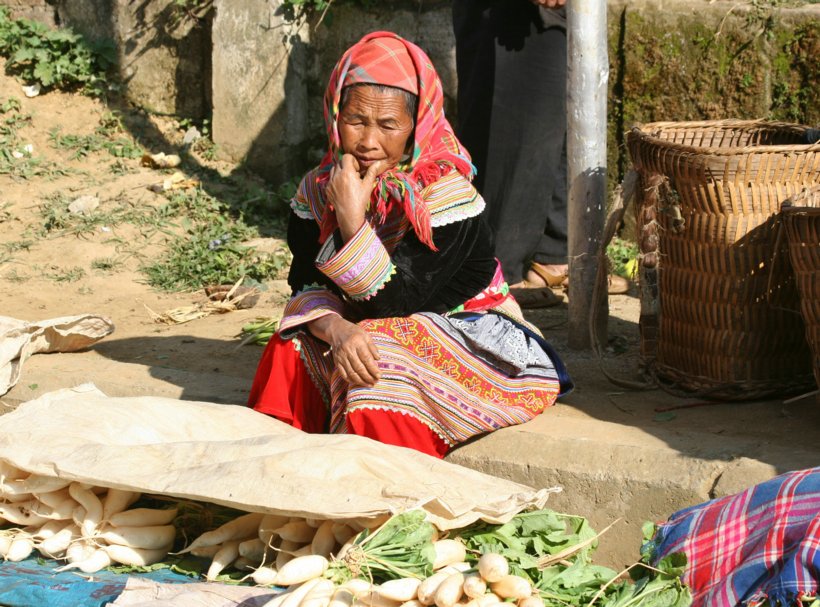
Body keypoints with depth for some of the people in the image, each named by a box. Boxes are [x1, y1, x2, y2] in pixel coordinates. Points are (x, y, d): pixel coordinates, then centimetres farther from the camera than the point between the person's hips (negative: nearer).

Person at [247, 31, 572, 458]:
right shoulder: (317, 190, -3)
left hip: (467, 339, -5)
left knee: (382, 360, -33)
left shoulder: (446, 195, -21)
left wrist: (352, 217, -33)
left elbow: (396, 302, -25)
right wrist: (337, 329, -32)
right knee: (290, 352, -20)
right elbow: (308, 287, -8)